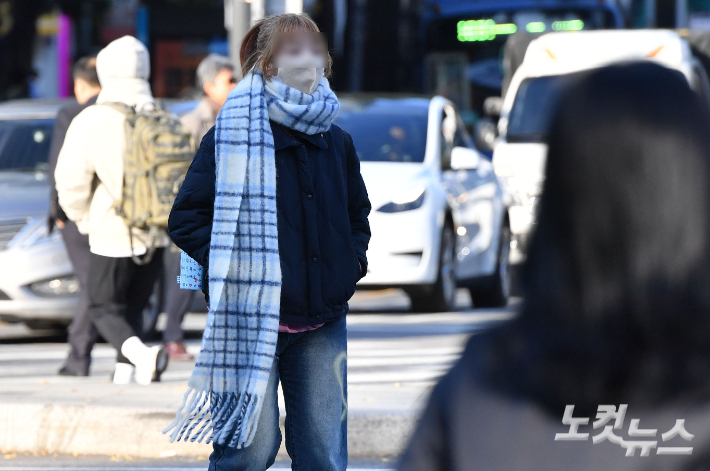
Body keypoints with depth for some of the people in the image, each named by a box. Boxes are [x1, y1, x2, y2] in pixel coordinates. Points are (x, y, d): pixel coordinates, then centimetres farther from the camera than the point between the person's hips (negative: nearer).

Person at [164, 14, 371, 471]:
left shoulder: (337, 142, 12)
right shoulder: (232, 137, -4)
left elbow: (358, 213, 26)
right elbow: (185, 218, -2)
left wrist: (354, 259, 8)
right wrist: (227, 263, -12)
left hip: (323, 322, 5)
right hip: (252, 318, -5)